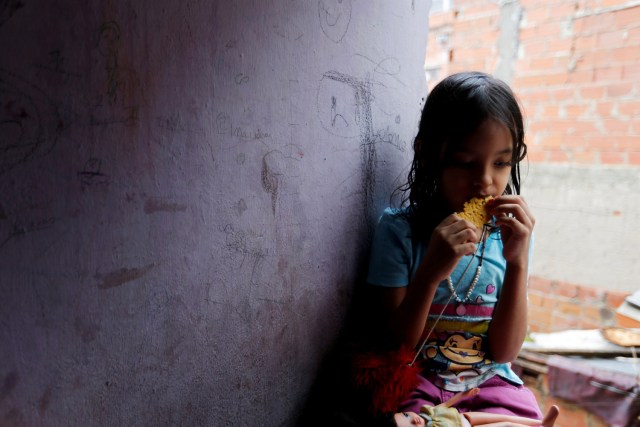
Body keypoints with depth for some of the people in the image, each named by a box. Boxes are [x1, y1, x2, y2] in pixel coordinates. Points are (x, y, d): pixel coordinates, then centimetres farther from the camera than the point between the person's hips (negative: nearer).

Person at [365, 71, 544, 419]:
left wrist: (517, 262, -19)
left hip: (490, 382, 3)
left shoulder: (510, 233, -5)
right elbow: (393, 346, -11)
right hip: (417, 383, -2)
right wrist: (431, 271, -28)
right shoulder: (398, 229, -13)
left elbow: (504, 352, -6)